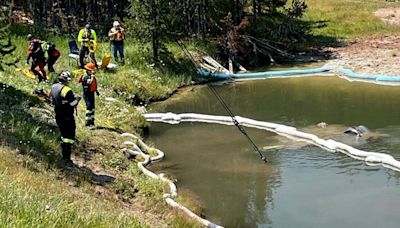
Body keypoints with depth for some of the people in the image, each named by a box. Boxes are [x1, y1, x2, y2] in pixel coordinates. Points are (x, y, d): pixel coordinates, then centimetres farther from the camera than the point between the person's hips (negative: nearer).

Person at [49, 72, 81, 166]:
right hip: (67, 117, -8)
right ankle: (67, 159, -4)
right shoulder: (67, 91, -21)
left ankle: (64, 156, 28)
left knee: (64, 135, 21)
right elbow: (73, 104, -18)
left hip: (58, 116, 9)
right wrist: (77, 99, 4)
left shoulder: (54, 87, 5)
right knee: (69, 137, -2)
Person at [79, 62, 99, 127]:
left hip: (92, 93, 9)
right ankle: (87, 122, -10)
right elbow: (90, 82, -38)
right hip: (87, 94, -9)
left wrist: (96, 90, 20)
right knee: (89, 107, -14)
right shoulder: (85, 77, -19)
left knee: (92, 108, 14)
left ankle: (92, 121, 25)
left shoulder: (91, 76, 9)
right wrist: (92, 75, -32)